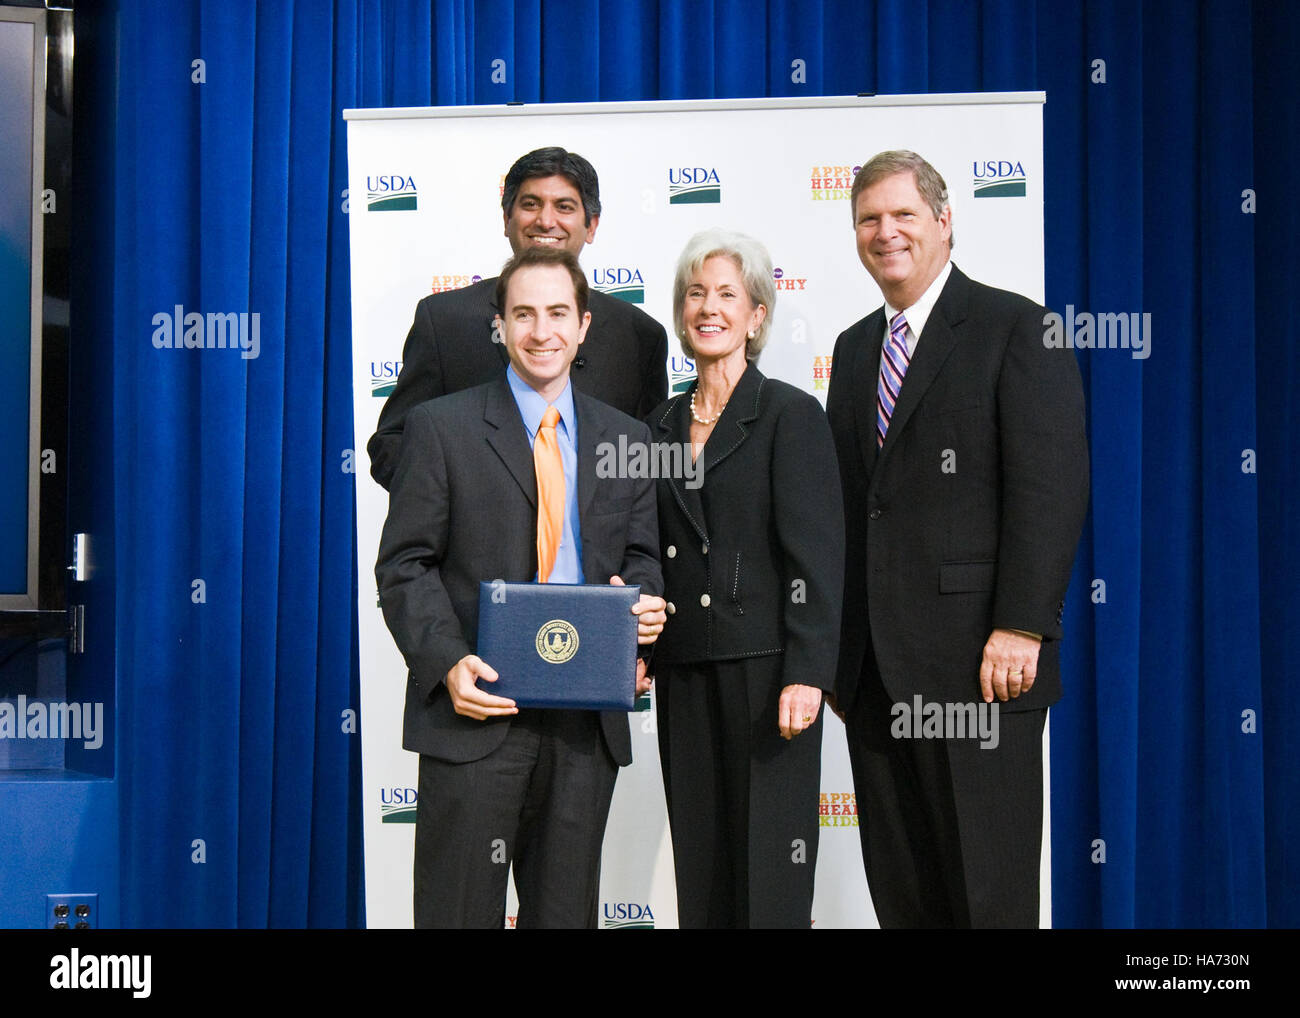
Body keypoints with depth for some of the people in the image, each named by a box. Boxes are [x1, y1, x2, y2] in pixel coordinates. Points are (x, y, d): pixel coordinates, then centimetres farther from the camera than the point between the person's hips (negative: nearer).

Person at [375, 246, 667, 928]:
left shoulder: (626, 439, 12)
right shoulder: (441, 427, 1)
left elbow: (640, 558, 16)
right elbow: (404, 564, -2)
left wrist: (642, 602, -7)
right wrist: (448, 662, -16)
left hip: (587, 719, 3)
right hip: (475, 713, -3)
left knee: (566, 908, 12)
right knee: (459, 909, 3)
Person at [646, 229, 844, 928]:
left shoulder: (791, 414, -4)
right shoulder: (662, 425, 14)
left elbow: (817, 554, -9)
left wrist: (806, 674, -16)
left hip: (764, 666, -5)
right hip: (684, 673, 6)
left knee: (768, 866, -1)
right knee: (698, 859, 9)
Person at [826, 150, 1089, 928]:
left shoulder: (1017, 329, -3)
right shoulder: (855, 348, 18)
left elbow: (1053, 487, -11)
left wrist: (1020, 629, -18)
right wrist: (835, 646, 13)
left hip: (981, 658, -6)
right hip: (874, 665, 7)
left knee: (990, 889, 1)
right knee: (899, 888, 12)